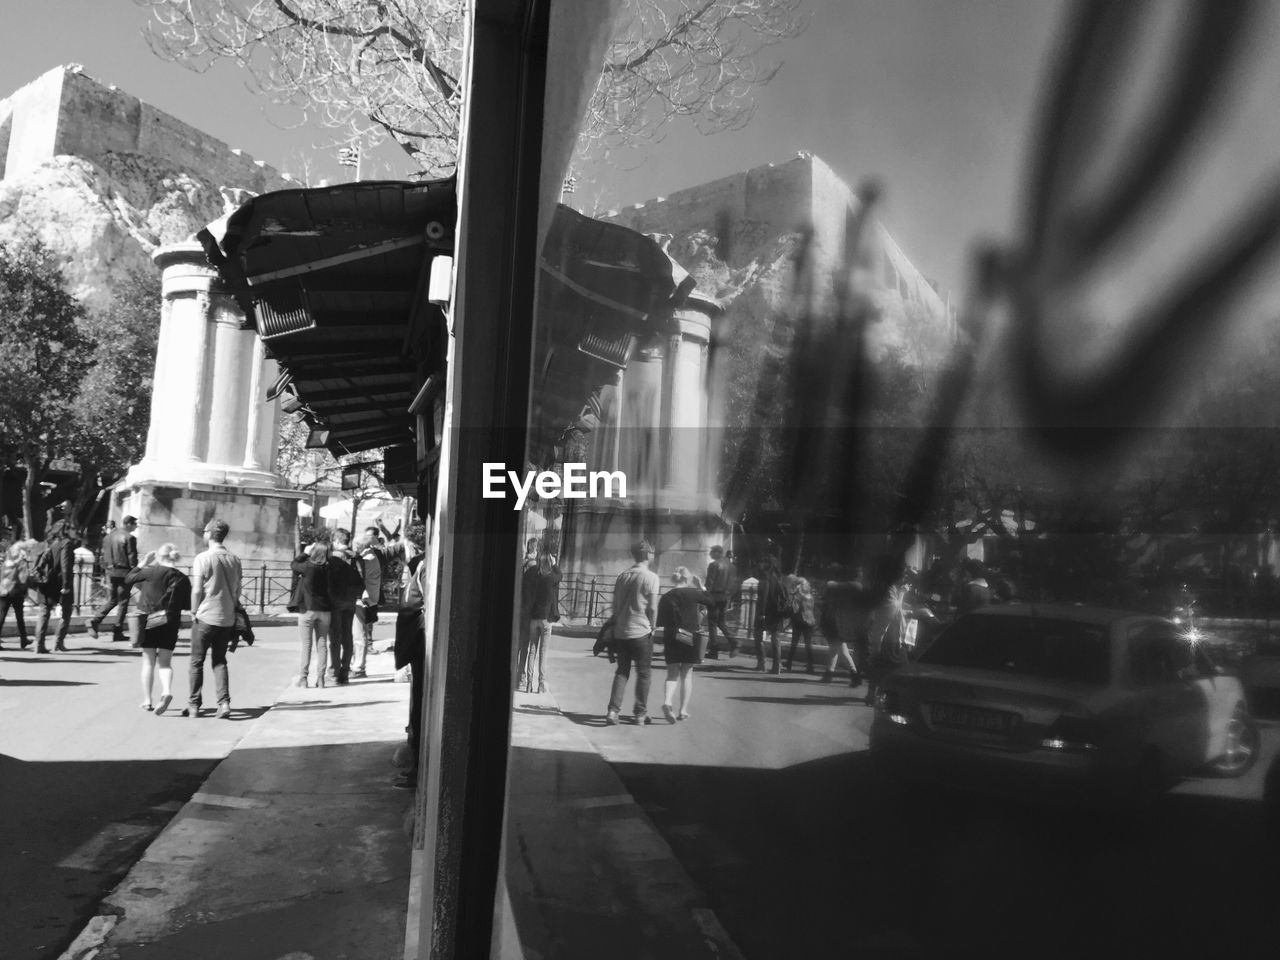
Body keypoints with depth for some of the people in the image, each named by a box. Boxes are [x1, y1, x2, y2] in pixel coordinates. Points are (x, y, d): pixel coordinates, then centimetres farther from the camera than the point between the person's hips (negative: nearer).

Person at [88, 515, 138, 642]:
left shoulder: (109, 536, 11)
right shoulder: (129, 538, -10)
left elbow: (103, 555, 14)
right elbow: (132, 558, -12)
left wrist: (107, 569, 20)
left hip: (110, 572, 6)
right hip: (124, 573, -6)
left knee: (111, 600, 15)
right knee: (123, 602, 3)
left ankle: (94, 621, -4)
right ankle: (117, 632, 5)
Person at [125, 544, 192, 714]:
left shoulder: (150, 572, -8)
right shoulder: (183, 579, -1)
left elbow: (128, 579, 7)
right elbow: (187, 605, 2)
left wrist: (143, 564, 14)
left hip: (148, 622, -1)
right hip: (170, 625, 1)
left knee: (148, 662, 11)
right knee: (165, 662, 9)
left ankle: (147, 700, 14)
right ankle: (167, 691, -16)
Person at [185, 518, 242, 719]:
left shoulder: (203, 558, -11)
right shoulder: (234, 559, 5)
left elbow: (197, 590, -11)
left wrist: (194, 613, 0)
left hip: (206, 617, -4)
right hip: (227, 618, 4)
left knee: (197, 662, 9)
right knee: (220, 661, 13)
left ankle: (194, 706, 14)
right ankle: (224, 702, 1)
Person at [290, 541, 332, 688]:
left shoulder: (308, 566, -13)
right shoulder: (327, 568, -2)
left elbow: (293, 564, 4)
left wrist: (306, 553, 13)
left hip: (307, 609, -3)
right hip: (324, 610, 3)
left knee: (306, 644, 3)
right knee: (322, 644, 7)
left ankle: (303, 678, 5)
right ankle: (320, 678, 8)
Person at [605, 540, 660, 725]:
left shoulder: (622, 575, 8)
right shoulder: (651, 577, -9)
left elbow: (615, 604, 10)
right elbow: (652, 608, -11)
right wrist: (652, 627, 2)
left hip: (621, 631, 5)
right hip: (641, 632, -5)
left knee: (622, 671, 12)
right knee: (643, 673, 7)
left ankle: (613, 710, 1)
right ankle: (641, 713, 12)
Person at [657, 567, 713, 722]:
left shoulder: (665, 597, 1)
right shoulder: (693, 593, -6)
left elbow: (660, 622, 3)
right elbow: (711, 601, 7)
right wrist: (701, 587, 17)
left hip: (671, 639, 2)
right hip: (691, 638, -1)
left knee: (672, 673, 8)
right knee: (687, 673, 12)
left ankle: (667, 701, -18)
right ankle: (683, 710, 12)